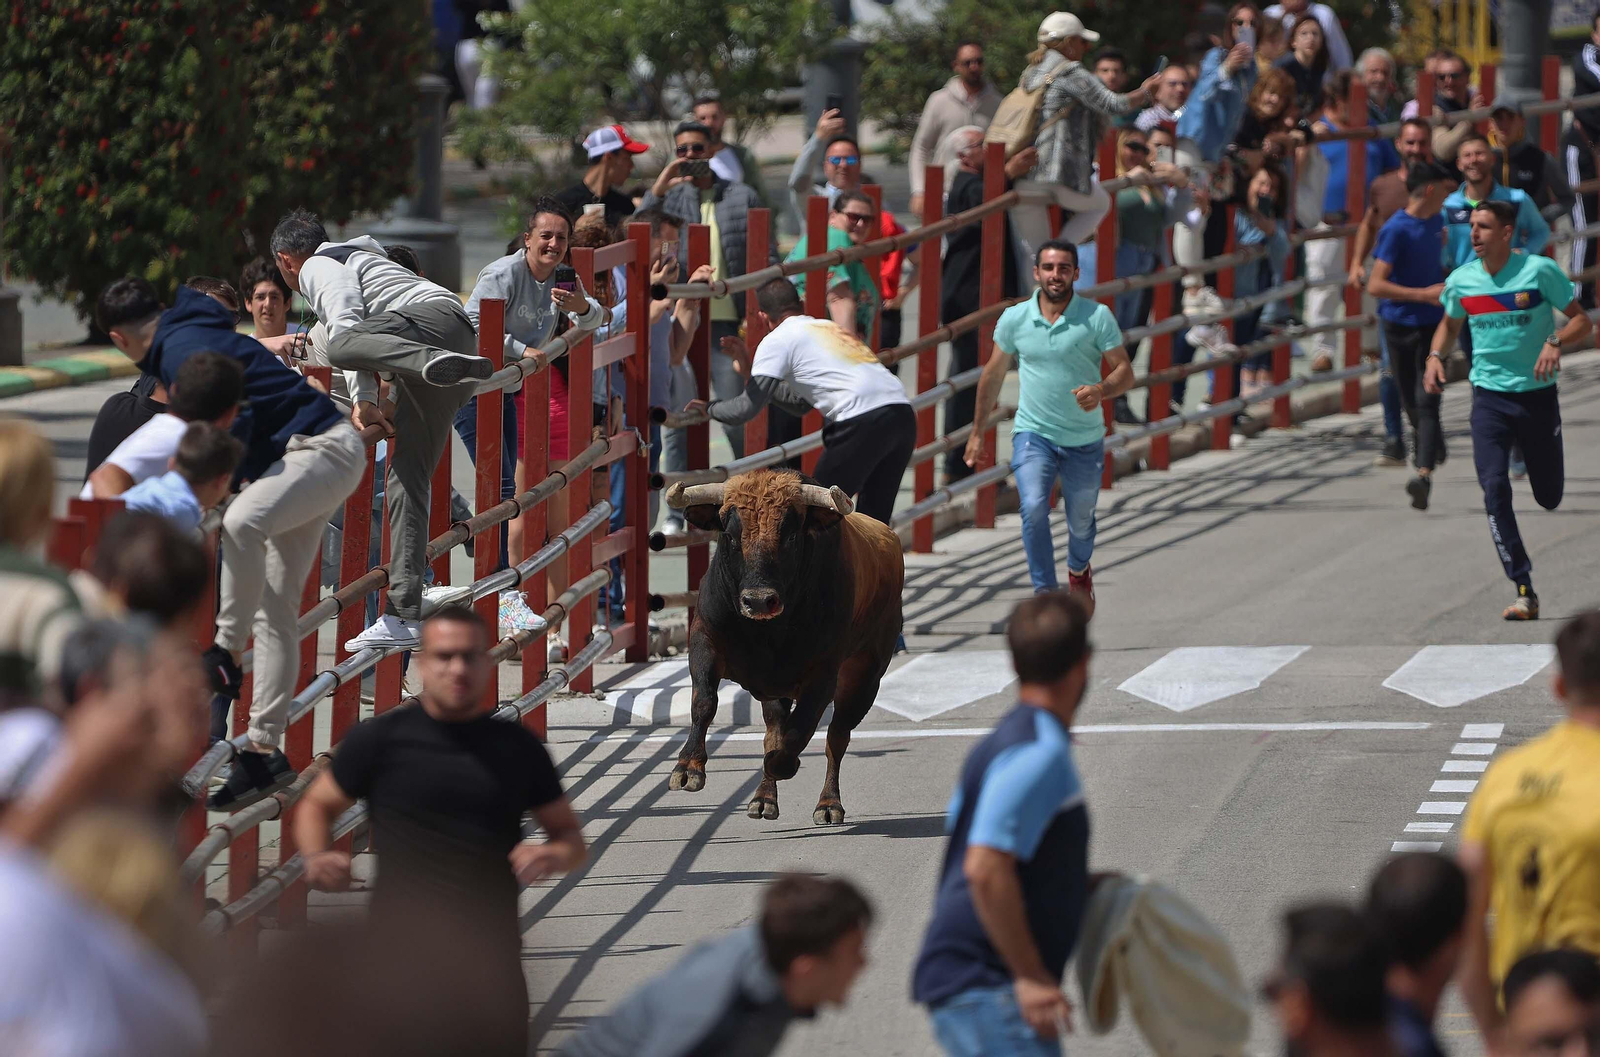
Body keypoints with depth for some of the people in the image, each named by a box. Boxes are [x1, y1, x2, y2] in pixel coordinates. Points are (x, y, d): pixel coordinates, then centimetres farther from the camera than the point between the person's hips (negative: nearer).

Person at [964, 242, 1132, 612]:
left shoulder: (1098, 317, -8)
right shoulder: (1014, 318, -2)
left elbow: (1124, 371, -6)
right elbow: (993, 376, 10)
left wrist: (1101, 390, -29)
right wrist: (977, 433, 14)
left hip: (1085, 439, 0)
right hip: (1033, 432, 0)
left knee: (1081, 520, 15)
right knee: (1033, 508, -24)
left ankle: (1079, 571, 48)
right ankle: (1044, 592, -20)